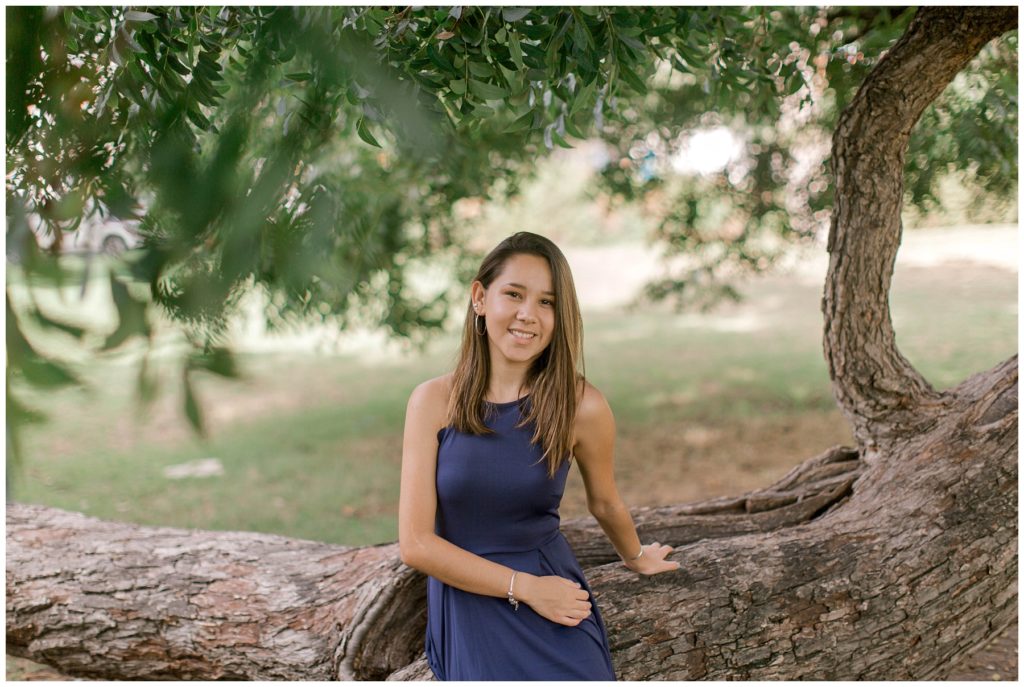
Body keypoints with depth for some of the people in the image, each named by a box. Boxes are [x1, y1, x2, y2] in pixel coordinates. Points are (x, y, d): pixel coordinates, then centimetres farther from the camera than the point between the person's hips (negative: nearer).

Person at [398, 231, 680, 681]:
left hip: (554, 615, 0)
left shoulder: (580, 406, -10)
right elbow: (416, 543, -10)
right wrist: (524, 586, -13)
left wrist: (635, 558, 28)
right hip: (466, 616, 0)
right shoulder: (434, 402, -8)